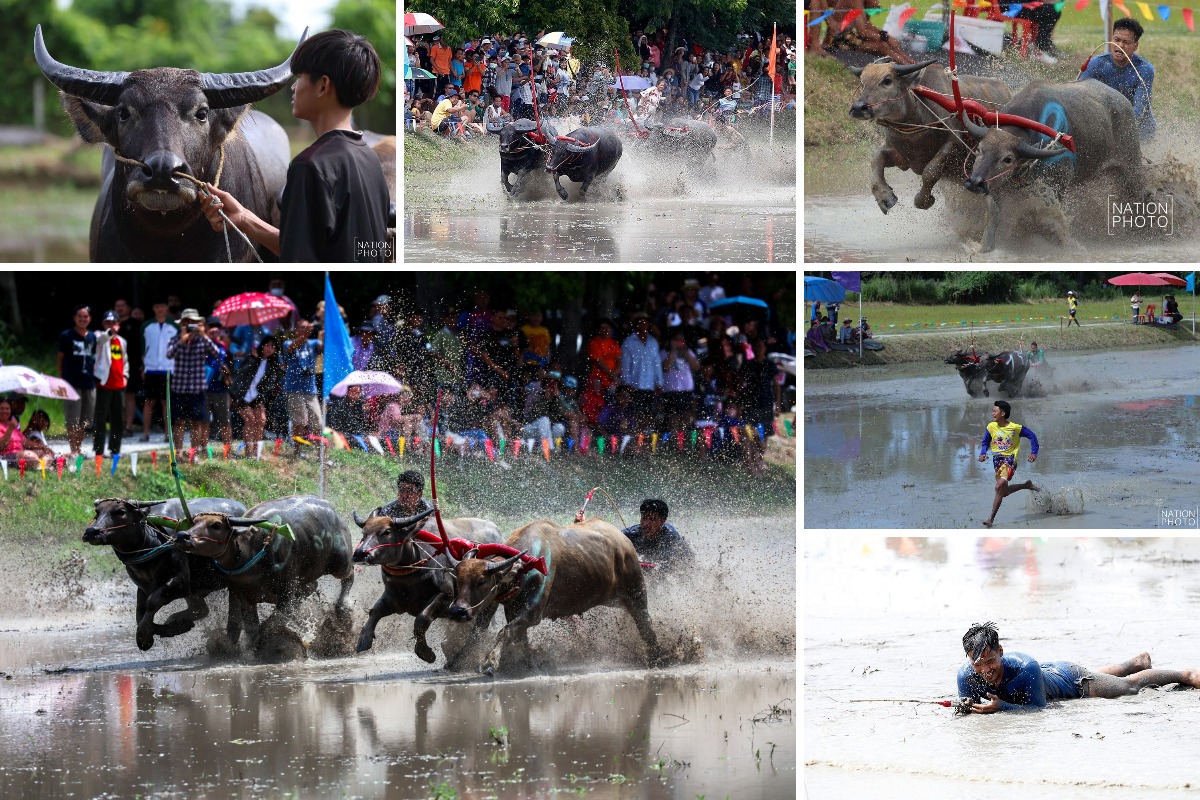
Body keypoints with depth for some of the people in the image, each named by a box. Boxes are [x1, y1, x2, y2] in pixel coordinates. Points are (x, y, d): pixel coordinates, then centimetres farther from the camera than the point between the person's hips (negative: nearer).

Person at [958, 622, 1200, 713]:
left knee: (1130, 686, 18)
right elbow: (968, 707, -17)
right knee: (1102, 676, 36)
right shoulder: (966, 675, -33)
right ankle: (1139, 662, 66)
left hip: (1068, 679, -6)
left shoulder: (1025, 667, -45)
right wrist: (969, 706, -40)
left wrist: (1002, 706, -51)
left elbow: (1038, 707, -39)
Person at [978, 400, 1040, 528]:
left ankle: (991, 518, -20)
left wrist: (1034, 453, -7)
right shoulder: (991, 427, 2)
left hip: (1010, 459, -6)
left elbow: (1031, 436, 3)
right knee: (1003, 491, 12)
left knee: (1000, 487, -23)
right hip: (997, 459, 6)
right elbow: (985, 443, 13)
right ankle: (1027, 485, 37)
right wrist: (983, 454, -7)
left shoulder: (1015, 428, -10)